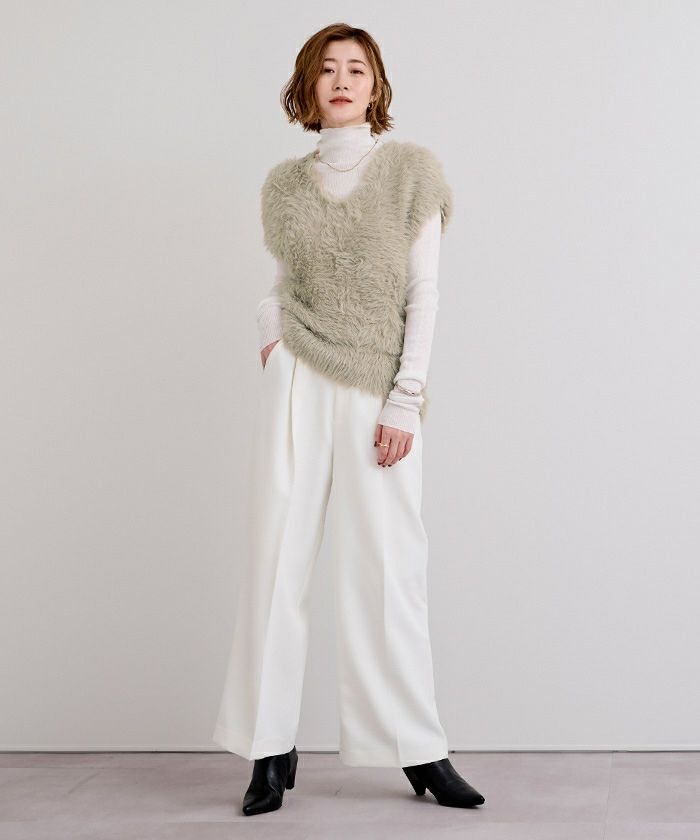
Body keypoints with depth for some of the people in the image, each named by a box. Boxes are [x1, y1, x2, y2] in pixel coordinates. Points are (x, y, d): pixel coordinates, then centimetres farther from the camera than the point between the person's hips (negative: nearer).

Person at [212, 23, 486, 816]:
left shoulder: (412, 169, 2)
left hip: (380, 390, -2)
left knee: (388, 567, -1)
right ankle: (272, 749, 8)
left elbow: (423, 292, -1)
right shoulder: (284, 185, 10)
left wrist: (405, 402, -7)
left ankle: (420, 750, 9)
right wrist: (269, 332, 1)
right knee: (278, 557, 0)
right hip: (298, 385, 2)